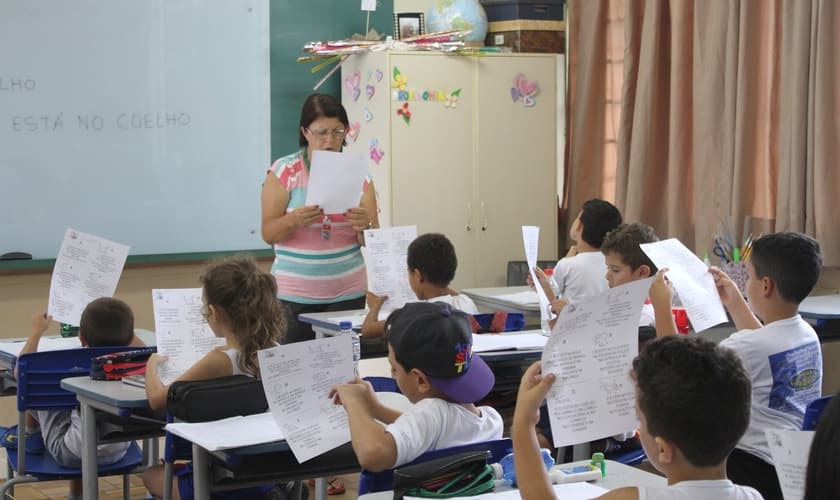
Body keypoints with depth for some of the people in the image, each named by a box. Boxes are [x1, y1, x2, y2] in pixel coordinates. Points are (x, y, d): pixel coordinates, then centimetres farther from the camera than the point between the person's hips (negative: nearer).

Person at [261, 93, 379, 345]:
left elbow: (372, 243, 4)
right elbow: (268, 234, -6)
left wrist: (364, 226, -18)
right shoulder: (283, 172, -2)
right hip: (294, 295, -2)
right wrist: (295, 220, -25)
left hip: (348, 293, 2)